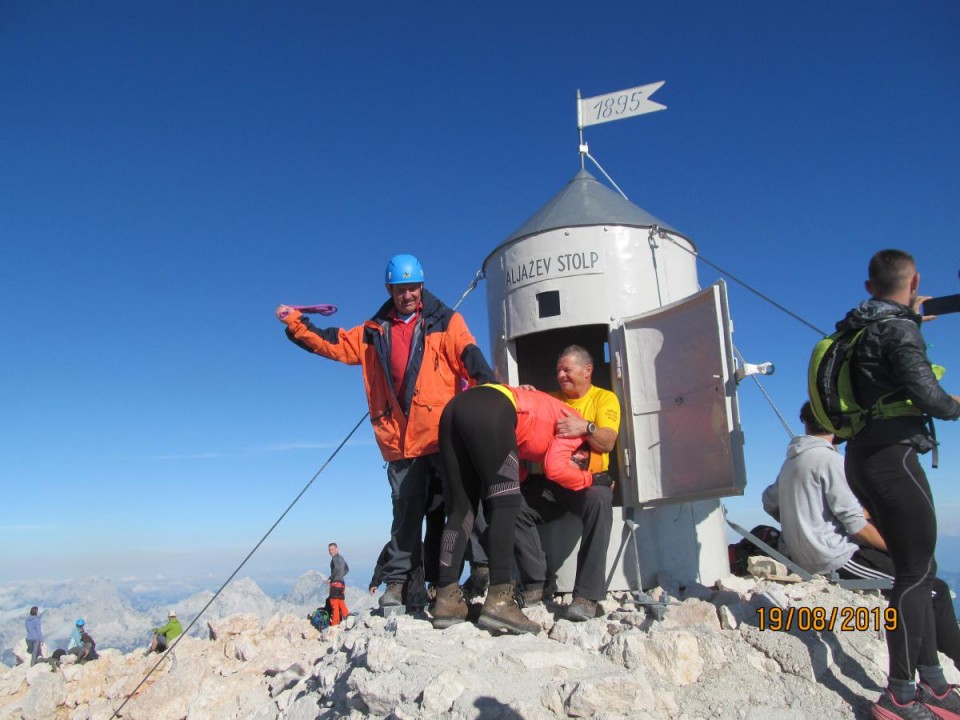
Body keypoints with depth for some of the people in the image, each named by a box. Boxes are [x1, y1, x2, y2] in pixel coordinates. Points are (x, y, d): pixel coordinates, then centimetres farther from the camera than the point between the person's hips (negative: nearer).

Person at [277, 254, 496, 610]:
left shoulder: (445, 322, 5)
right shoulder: (374, 332, 16)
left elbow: (469, 356, -8)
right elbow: (333, 343, 18)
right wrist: (295, 323, 8)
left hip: (444, 435, -3)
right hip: (400, 441, 3)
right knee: (406, 510, 9)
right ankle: (398, 581, 18)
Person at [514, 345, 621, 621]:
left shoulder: (605, 398, 7)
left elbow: (607, 443, -7)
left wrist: (586, 427, -26)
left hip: (588, 479, -3)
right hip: (549, 480, 4)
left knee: (599, 501, -37)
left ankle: (587, 595, -33)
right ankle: (535, 584, -11)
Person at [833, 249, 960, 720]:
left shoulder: (859, 330, 14)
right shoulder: (898, 329, -12)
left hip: (864, 457, 9)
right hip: (892, 455, -9)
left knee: (916, 569, 16)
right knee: (916, 572, -3)